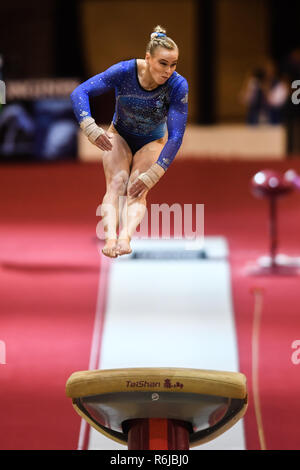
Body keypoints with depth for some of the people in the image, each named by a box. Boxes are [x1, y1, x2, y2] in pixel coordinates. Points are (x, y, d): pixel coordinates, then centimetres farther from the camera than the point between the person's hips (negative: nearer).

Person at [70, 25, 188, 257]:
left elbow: (176, 136, -28)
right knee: (116, 184, -26)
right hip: (119, 136, 0)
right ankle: (110, 237, -46)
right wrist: (91, 129, -45)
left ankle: (125, 237, -46)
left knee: (137, 191, -25)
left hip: (152, 142, 0)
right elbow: (79, 93, -29)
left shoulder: (178, 86, -27)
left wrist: (151, 176, -34)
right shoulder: (124, 71, -27)